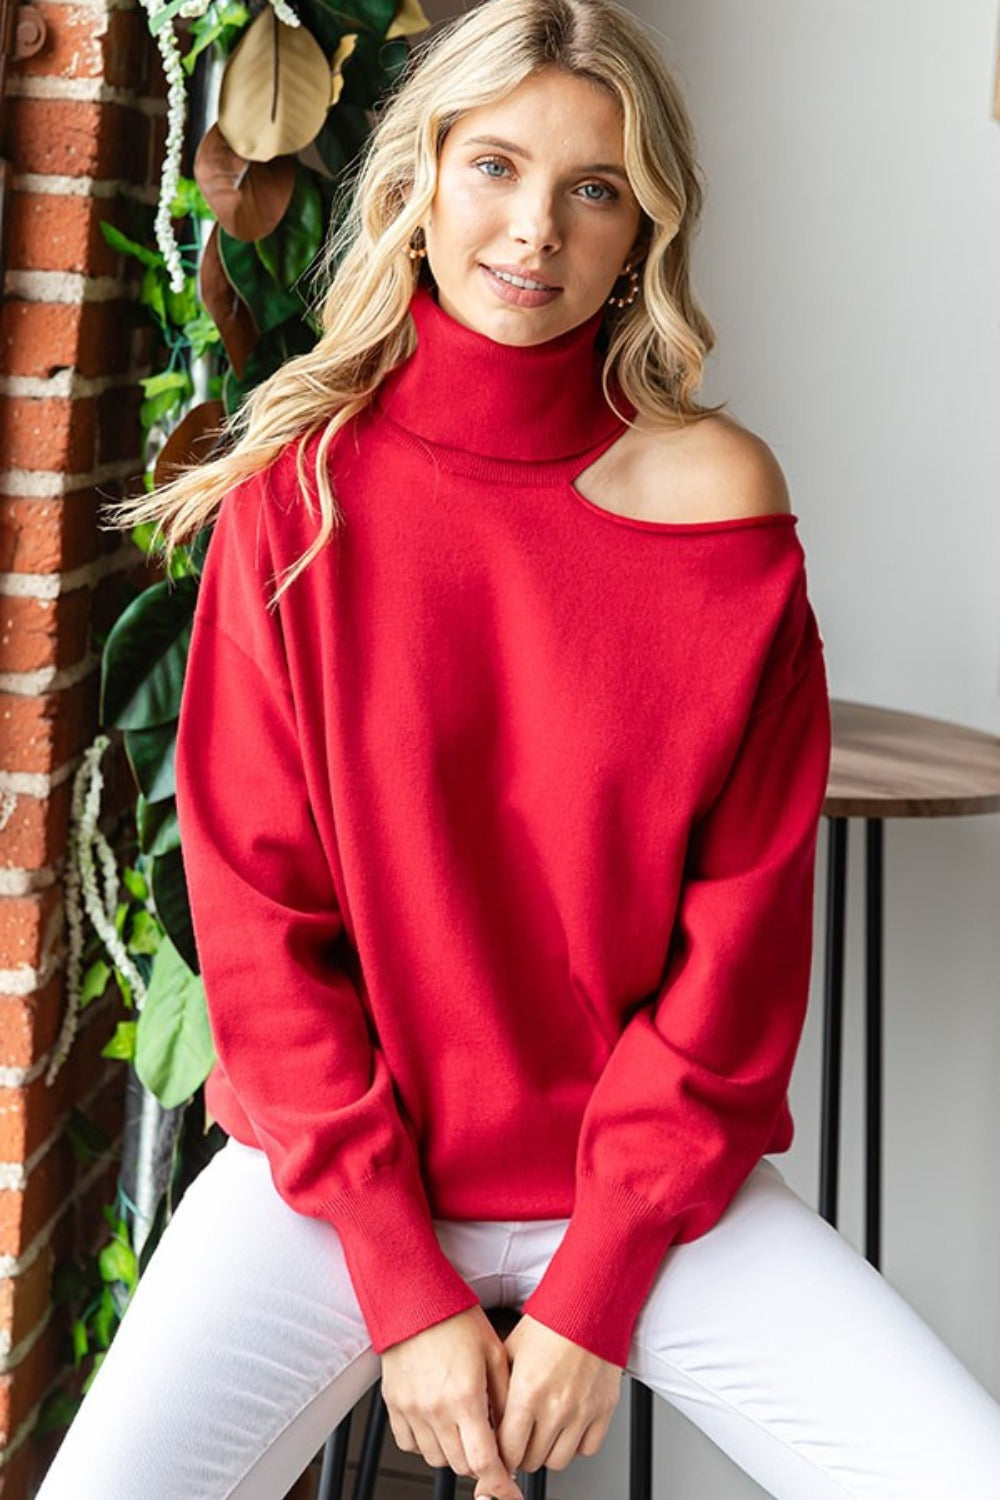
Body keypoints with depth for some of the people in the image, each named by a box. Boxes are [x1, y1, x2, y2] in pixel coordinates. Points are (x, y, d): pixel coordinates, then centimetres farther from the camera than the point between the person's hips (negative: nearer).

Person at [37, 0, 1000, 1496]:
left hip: (653, 1179, 1)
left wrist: (592, 1295, -9)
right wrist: (405, 1289, -10)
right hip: (340, 1177, 0)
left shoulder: (713, 491, -5)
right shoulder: (299, 496, -4)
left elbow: (740, 932, -4)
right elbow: (259, 917, -4)